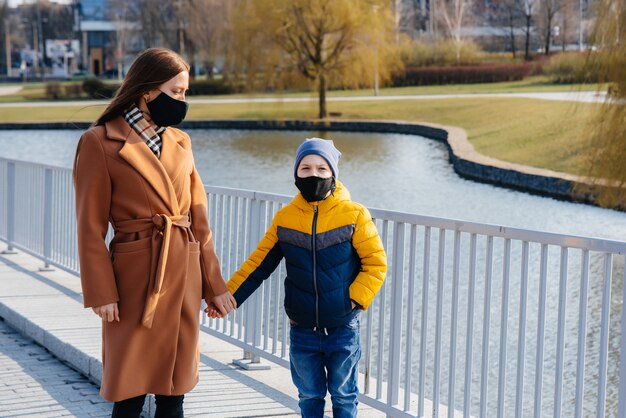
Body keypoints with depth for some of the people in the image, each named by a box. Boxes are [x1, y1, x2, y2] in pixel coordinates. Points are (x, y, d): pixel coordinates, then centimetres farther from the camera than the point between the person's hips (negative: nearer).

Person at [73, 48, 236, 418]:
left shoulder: (180, 141, 10)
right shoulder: (100, 142, -6)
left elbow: (198, 218, 11)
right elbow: (91, 227, -6)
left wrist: (214, 284, 9)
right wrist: (102, 293, -11)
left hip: (184, 276, 5)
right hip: (136, 276, -5)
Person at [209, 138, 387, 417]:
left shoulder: (353, 215, -8)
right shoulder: (285, 218, 0)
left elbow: (375, 264, -4)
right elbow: (259, 264, 3)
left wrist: (355, 299, -14)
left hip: (343, 328, -2)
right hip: (302, 329, 2)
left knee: (344, 396, 8)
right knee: (309, 396, 12)